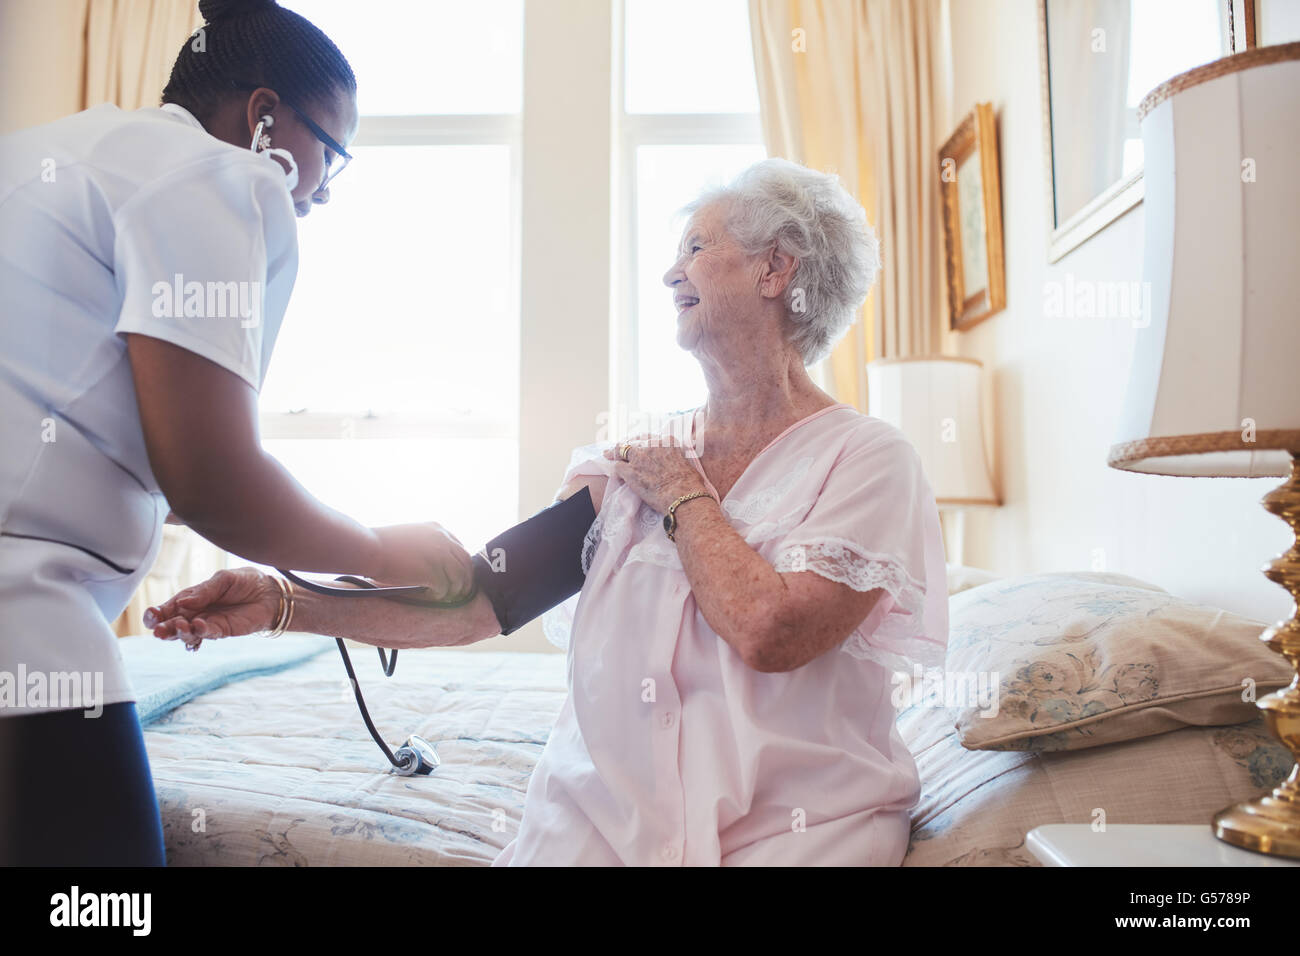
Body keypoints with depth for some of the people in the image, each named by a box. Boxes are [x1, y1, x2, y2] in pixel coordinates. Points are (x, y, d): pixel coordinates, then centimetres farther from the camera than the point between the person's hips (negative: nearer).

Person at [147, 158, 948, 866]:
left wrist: (683, 497, -6)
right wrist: (285, 605, -7)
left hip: (796, 825, -3)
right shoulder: (636, 457, 8)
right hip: (607, 807, 4)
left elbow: (767, 631, -20)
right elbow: (481, 597, 1)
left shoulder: (867, 457, -5)